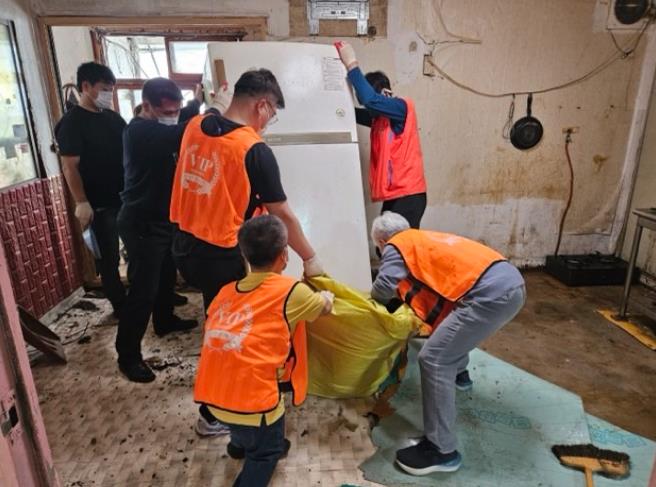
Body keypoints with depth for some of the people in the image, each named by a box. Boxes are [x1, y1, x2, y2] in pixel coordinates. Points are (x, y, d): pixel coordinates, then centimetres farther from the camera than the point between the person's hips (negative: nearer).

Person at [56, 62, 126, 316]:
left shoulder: (112, 117, 9)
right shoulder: (72, 122, -10)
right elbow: (70, 167, -14)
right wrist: (81, 203, -18)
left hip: (126, 196, 7)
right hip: (100, 204, -7)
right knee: (109, 257, 4)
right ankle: (121, 305, 18)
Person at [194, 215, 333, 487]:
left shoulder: (227, 291, 10)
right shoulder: (291, 291, -4)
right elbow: (325, 306, 13)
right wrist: (326, 295, 37)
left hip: (211, 394, 6)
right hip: (251, 397, -5)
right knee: (265, 451, 21)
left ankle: (241, 444, 54)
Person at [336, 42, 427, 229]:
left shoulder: (402, 107, -8)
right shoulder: (378, 117, 17)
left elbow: (370, 100, -23)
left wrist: (352, 64, -16)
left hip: (408, 194, -8)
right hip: (392, 195, 8)